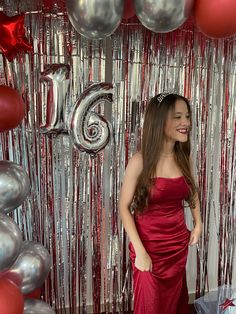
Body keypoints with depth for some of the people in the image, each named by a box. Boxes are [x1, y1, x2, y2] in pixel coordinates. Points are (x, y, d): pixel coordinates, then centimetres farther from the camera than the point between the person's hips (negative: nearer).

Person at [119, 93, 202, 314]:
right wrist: (139, 251, -19)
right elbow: (124, 207, -16)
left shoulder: (184, 157, -4)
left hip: (178, 242, 5)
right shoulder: (140, 161, -21)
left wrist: (198, 225, 8)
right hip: (150, 244, -4)